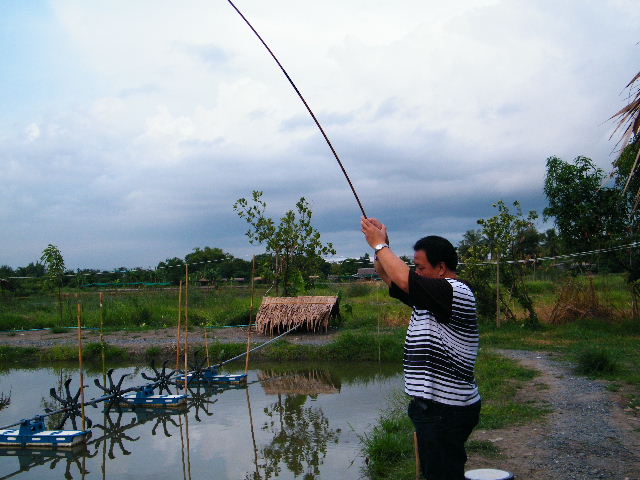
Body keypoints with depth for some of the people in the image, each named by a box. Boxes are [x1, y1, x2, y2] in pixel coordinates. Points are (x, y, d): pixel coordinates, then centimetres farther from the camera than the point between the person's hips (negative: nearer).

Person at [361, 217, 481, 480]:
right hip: (432, 405, 10)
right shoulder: (429, 296, 13)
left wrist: (379, 244, -14)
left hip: (447, 410, -10)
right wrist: (381, 243, 3)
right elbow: (389, 276, 20)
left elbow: (404, 280, -28)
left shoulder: (457, 292, -17)